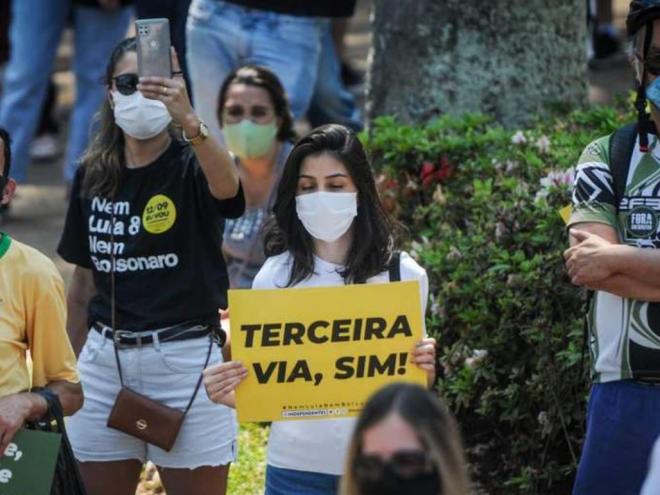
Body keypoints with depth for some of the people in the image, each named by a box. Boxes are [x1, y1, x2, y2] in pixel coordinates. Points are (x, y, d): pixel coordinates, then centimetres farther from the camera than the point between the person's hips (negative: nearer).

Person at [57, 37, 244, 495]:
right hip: (105, 360, 4)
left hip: (185, 358, -4)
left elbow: (227, 185, -32)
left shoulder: (192, 166, -6)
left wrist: (189, 121, -49)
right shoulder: (92, 176, 7)